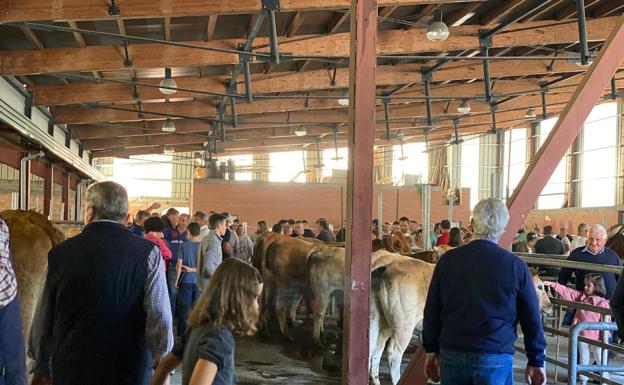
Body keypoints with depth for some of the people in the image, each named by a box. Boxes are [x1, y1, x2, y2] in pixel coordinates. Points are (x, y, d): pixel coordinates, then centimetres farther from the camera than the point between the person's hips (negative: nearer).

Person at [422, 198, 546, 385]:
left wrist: (432, 350, 16)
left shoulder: (448, 260, -1)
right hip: (495, 359, -2)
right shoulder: (515, 265, -6)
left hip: (451, 355, 2)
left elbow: (432, 311, 5)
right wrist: (536, 361, 11)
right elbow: (532, 318, 1)